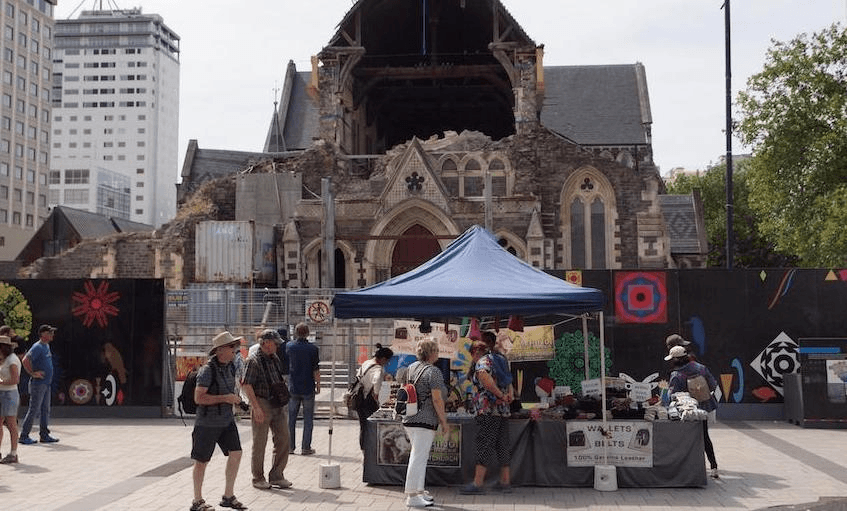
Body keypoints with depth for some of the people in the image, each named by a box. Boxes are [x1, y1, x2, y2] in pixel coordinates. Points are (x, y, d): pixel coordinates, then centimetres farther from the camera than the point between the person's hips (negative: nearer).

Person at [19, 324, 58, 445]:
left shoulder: (47, 346, 15)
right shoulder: (37, 347, -14)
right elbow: (25, 360, -23)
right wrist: (33, 373, -18)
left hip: (46, 383, 9)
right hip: (38, 384, -9)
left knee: (45, 410, 11)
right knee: (33, 410, -6)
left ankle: (44, 435, 17)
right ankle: (24, 436, 1)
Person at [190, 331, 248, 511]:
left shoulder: (231, 367, 7)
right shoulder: (208, 369, -19)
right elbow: (199, 398, -24)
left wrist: (235, 396, 7)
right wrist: (225, 398, -23)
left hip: (227, 420, 7)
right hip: (207, 422, -7)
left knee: (236, 454, 0)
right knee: (201, 461, 5)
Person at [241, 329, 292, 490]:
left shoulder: (275, 359, 13)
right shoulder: (254, 360, -11)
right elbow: (246, 385, -16)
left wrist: (284, 399, 18)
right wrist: (256, 407, -21)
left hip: (278, 405, 7)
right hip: (262, 404, -7)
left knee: (283, 439, 6)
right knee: (260, 442, 1)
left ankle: (276, 475, 16)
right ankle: (258, 478, 12)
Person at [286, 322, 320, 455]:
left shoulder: (289, 347, 0)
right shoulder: (312, 348, -7)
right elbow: (316, 370, -7)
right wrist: (318, 384, 4)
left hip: (293, 388, 2)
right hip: (308, 388, -2)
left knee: (291, 417, 12)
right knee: (308, 418, 4)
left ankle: (290, 446, 14)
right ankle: (306, 448, 3)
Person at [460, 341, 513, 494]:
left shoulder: (483, 362, -5)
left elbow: (484, 377, -26)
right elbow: (508, 380, 19)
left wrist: (500, 395, -19)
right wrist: (510, 394, -1)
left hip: (488, 410, -8)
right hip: (502, 410, 8)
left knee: (483, 444, -8)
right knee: (502, 445, 11)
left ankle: (478, 483, -10)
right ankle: (505, 481, 14)